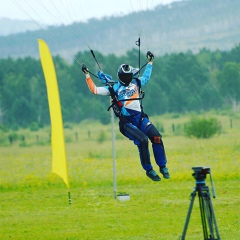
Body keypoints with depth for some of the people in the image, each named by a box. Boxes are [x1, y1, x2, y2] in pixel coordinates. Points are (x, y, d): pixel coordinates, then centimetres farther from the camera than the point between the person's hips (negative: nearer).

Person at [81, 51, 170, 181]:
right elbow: (95, 90, 2)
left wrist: (150, 62, 39)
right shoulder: (114, 88, 4)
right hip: (126, 123, -4)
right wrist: (87, 75, -3)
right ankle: (148, 170, -10)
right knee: (143, 140, -25)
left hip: (140, 118, 4)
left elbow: (146, 76, 35)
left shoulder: (136, 83, 15)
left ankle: (163, 166, -2)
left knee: (156, 137, -16)